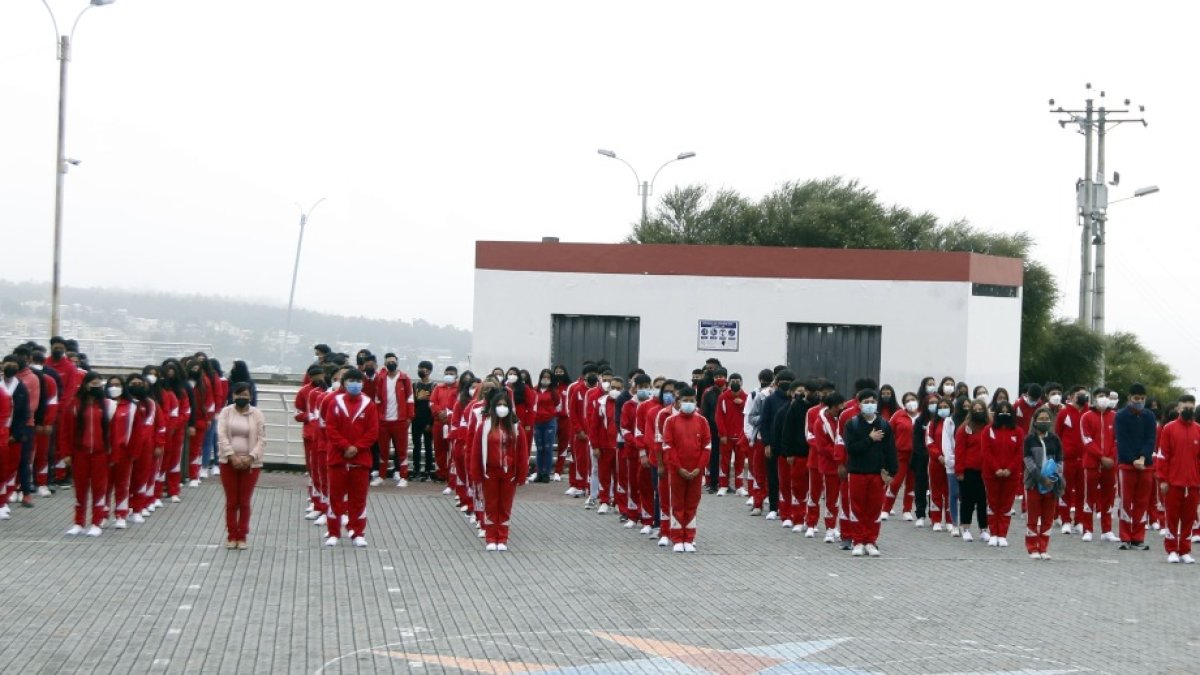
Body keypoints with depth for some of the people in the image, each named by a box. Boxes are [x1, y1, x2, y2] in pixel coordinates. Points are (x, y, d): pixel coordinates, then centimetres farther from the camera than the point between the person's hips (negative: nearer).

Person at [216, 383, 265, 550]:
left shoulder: (257, 414, -1)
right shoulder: (226, 412, 0)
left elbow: (261, 440, -4)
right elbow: (222, 436, -8)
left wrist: (250, 457, -16)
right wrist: (232, 456, -18)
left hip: (250, 463, 0)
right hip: (229, 462, 0)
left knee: (244, 502, 5)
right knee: (231, 502, 5)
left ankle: (242, 536, 14)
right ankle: (231, 536, 14)